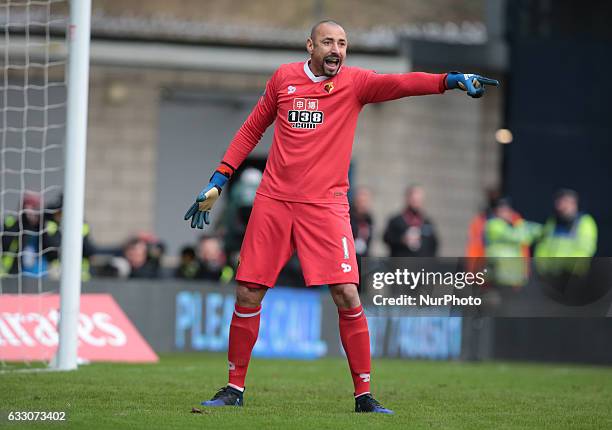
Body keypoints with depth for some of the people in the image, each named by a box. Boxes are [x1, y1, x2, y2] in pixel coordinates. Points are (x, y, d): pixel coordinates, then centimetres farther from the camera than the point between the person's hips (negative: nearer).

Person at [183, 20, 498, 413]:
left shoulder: (354, 82, -1)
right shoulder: (283, 78, 7)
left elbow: (399, 84, -18)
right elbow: (252, 130, 17)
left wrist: (452, 80, -35)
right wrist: (218, 181, 14)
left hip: (325, 204, -2)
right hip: (273, 202, 2)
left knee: (347, 296, -11)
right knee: (248, 295, 1)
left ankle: (364, 395, -1)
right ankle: (235, 388, 16)